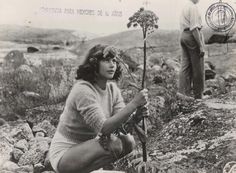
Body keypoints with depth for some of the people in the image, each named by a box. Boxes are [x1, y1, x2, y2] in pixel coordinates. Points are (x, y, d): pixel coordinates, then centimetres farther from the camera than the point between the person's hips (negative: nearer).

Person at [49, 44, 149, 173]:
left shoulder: (113, 89, 1)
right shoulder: (83, 90, -23)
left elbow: (123, 125, -6)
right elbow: (103, 128, -31)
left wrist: (137, 115, -28)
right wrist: (133, 103, -33)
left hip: (87, 146, 8)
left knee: (128, 141, -8)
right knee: (114, 144, -26)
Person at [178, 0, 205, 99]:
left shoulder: (184, 8, 18)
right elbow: (194, 28, -18)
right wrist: (201, 46, -19)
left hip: (183, 35, 9)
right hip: (193, 36, -9)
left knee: (185, 66, 6)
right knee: (198, 69, -1)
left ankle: (183, 93, 4)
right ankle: (198, 96, 6)